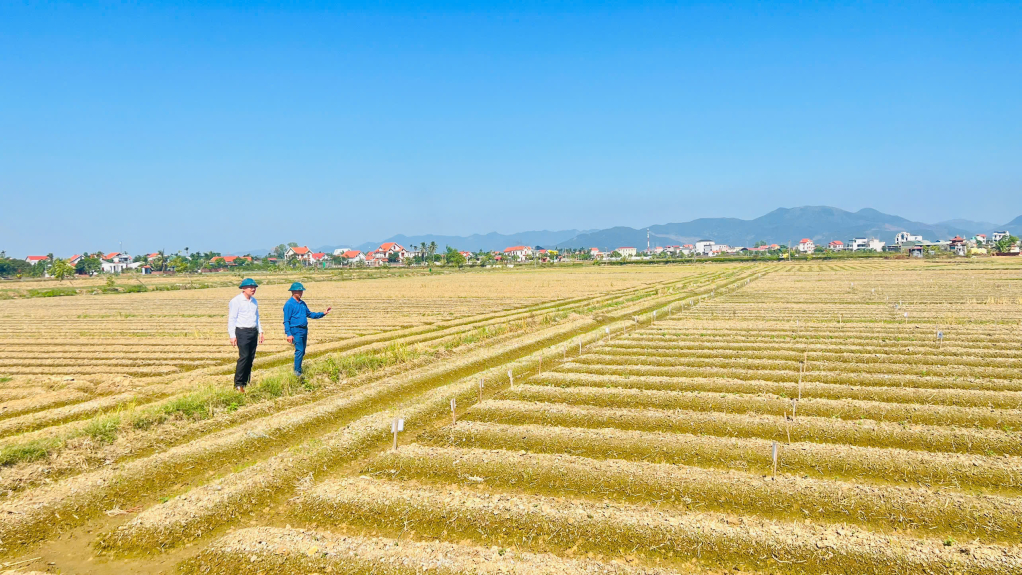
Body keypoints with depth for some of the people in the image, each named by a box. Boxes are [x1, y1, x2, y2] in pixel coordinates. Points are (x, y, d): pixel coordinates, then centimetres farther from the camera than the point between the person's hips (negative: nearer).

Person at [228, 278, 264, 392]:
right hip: (242, 332, -7)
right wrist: (232, 335, -13)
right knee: (244, 357, -14)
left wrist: (260, 331, 18)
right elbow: (231, 319, -9)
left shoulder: (254, 301, 15)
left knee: (251, 358, 6)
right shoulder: (236, 301, -7)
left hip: (253, 332, 7)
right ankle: (238, 384, -9)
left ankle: (246, 382, 14)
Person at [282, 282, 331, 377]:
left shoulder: (303, 303, 15)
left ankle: (298, 369, 20)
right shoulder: (289, 304, -9)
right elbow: (286, 321, -11)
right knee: (299, 350, -13)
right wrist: (288, 334, -18)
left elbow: (310, 314, 23)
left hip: (304, 330, 8)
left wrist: (323, 313, 12)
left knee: (302, 352, 10)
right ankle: (297, 372, -7)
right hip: (296, 330, -8)